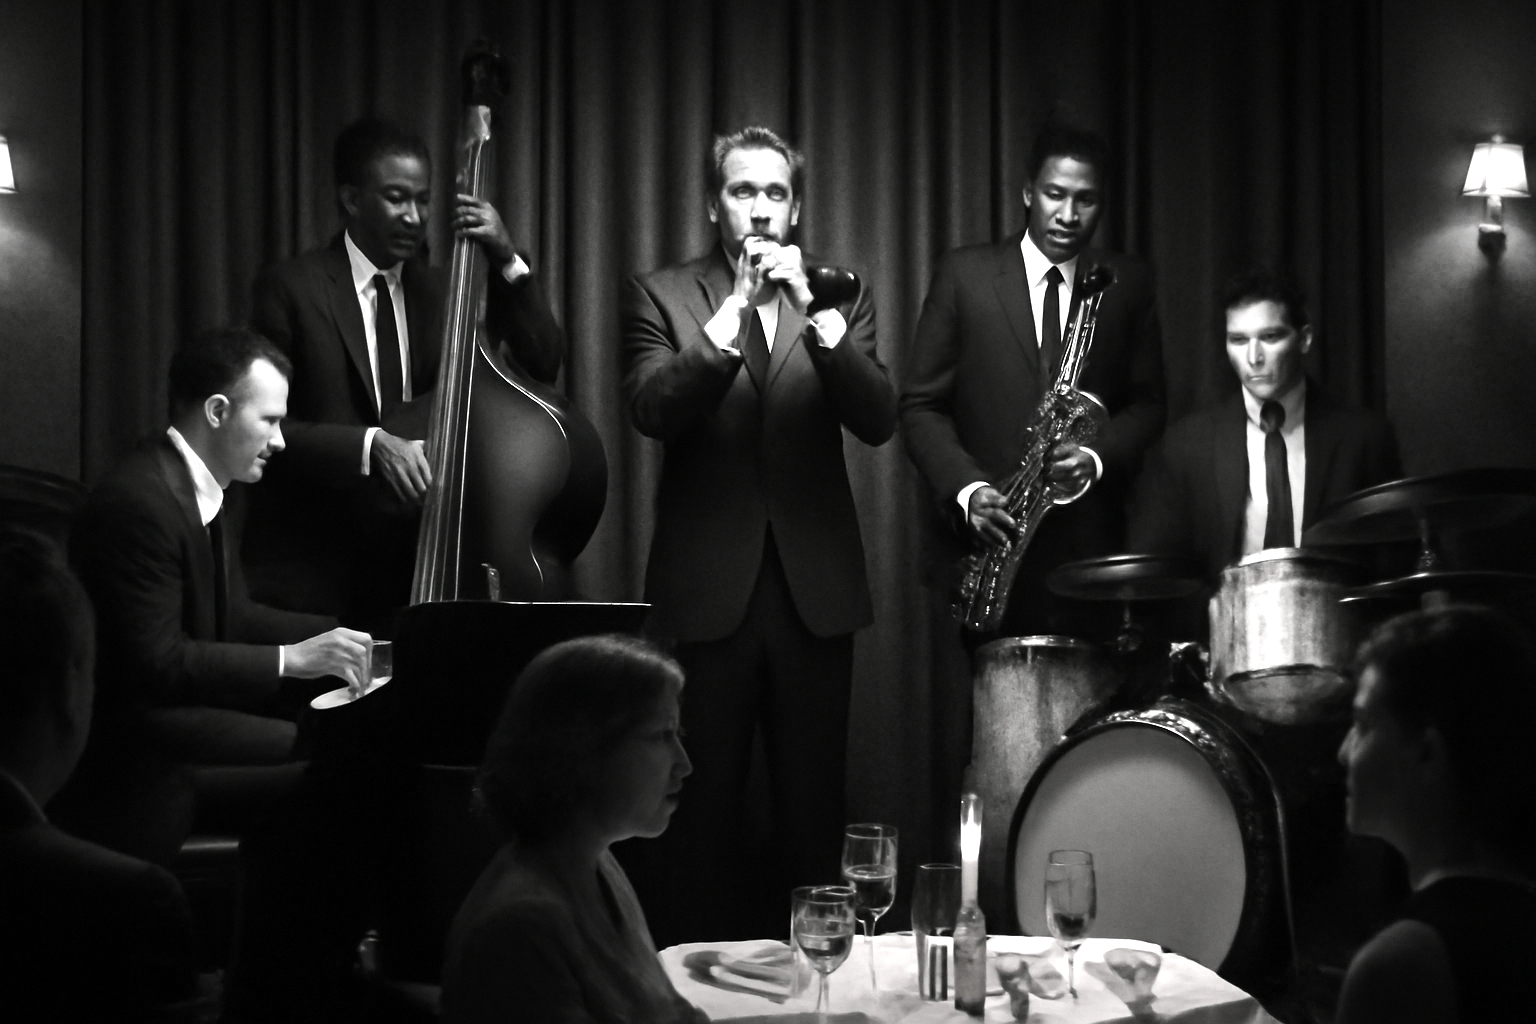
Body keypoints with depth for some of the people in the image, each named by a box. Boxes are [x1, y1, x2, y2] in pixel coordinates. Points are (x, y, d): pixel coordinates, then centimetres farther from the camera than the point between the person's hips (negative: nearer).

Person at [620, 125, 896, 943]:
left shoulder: (839, 299, 10)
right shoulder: (661, 295, 5)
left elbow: (878, 420, -4)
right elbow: (652, 410, -11)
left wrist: (812, 315, -17)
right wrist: (737, 311, -21)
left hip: (816, 589, 2)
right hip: (707, 588, -2)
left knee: (815, 807, 5)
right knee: (700, 807, 1)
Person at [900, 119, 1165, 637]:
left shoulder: (1127, 284, 10)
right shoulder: (964, 275, 5)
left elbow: (1147, 404, 10)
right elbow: (920, 406, 4)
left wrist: (1096, 459, -11)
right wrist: (967, 488, -12)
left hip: (1090, 548, 1)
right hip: (985, 541, -1)